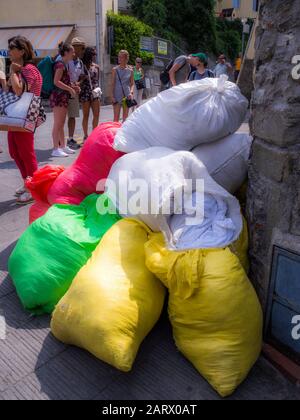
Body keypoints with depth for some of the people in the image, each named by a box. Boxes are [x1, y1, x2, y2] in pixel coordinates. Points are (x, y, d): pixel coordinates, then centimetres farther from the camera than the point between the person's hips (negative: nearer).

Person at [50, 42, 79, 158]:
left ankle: (63, 146, 21)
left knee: (61, 124, 14)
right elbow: (56, 82, -21)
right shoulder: (60, 64, -12)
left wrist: (73, 87, 11)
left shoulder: (64, 64, 17)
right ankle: (56, 149, -5)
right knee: (57, 124, -8)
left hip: (64, 97, 10)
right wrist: (70, 89, -19)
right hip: (58, 96, -10)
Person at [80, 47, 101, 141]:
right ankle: (86, 136, 8)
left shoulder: (96, 67, 13)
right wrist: (83, 78, -15)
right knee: (86, 115, 1)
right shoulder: (82, 66, 1)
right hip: (85, 92, -4)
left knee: (96, 114, 0)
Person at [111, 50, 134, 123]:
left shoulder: (130, 70, 4)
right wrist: (112, 96, -5)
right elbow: (113, 83, 3)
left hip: (127, 95, 1)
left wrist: (131, 92, -12)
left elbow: (132, 84, 7)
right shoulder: (115, 69, 2)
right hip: (117, 95, -1)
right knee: (116, 118, -3)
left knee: (125, 118, 8)